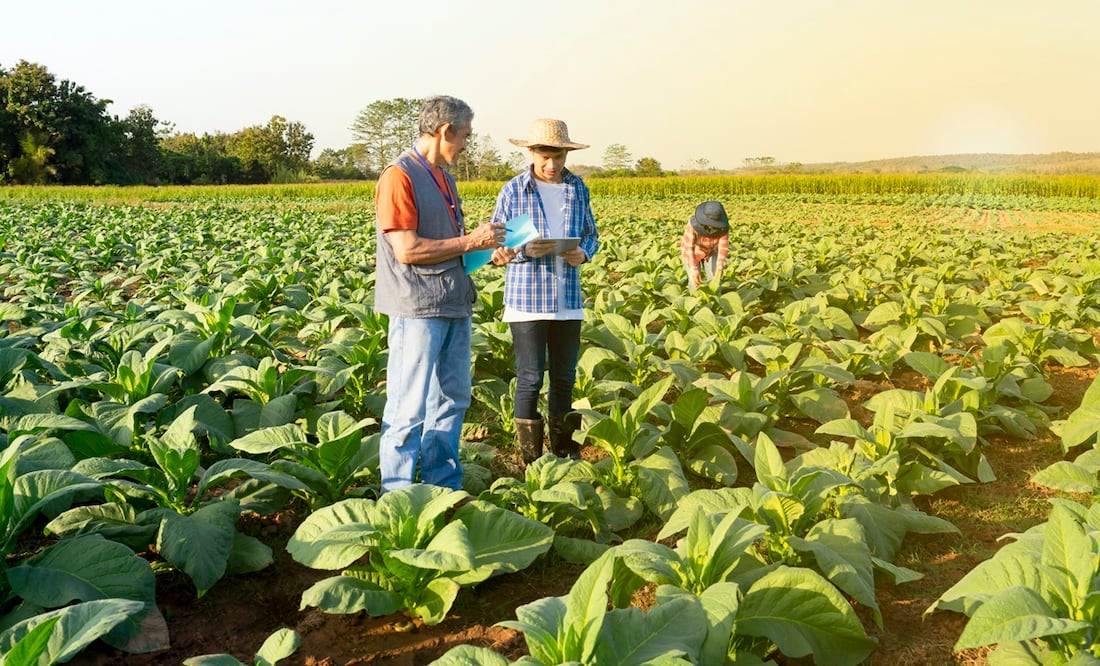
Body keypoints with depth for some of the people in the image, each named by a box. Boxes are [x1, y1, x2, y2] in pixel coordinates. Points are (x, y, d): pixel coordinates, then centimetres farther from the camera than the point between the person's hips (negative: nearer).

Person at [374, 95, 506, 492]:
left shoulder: (442, 178, 17)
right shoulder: (399, 176, -12)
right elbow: (407, 250, -19)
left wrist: (482, 243, 7)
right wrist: (470, 242, -14)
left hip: (453, 306, 9)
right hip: (418, 309, -9)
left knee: (453, 399, 15)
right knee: (409, 409, -3)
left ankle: (443, 487, 27)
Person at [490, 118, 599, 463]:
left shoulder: (578, 188, 7)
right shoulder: (513, 190, -3)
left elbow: (592, 235, 15)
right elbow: (495, 246, -1)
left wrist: (584, 252, -7)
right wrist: (525, 250, -20)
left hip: (568, 302, 4)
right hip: (527, 302, -3)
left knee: (564, 379, 12)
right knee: (530, 380, 0)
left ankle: (565, 454, 27)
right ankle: (530, 461, 12)